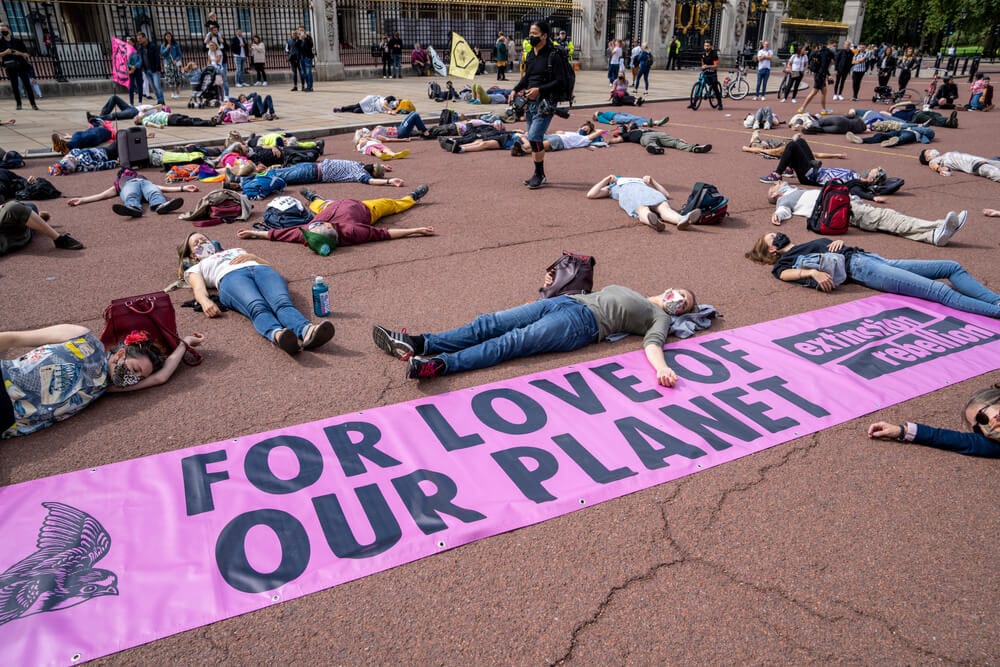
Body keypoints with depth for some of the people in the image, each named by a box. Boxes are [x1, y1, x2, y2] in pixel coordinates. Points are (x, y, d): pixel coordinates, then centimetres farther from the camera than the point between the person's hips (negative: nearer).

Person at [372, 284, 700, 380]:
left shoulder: (660, 318, 14)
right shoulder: (625, 290, 35)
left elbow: (653, 343, -5)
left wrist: (661, 367, -29)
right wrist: (544, 301, 25)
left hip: (584, 322, -7)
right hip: (566, 301, 7)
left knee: (514, 341, -27)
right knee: (491, 323, -11)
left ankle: (440, 364, -42)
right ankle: (418, 343, -19)